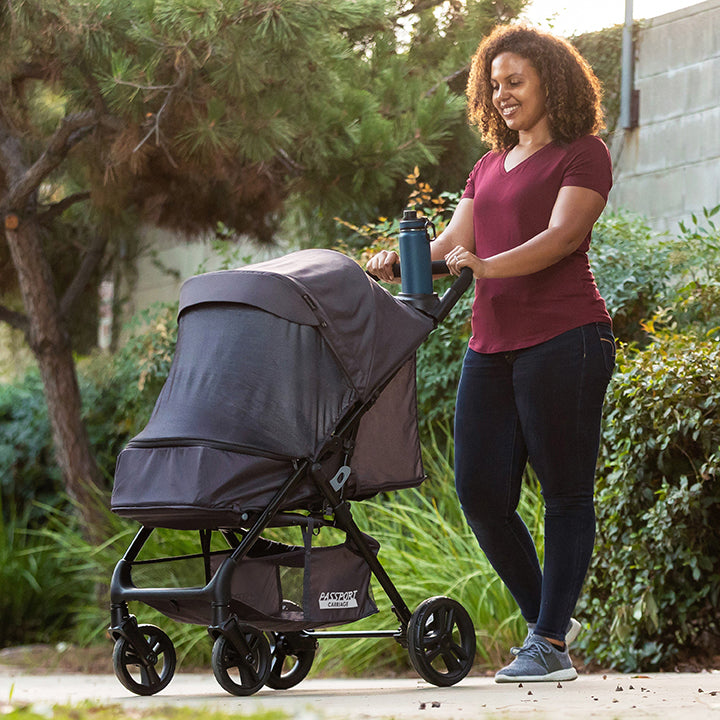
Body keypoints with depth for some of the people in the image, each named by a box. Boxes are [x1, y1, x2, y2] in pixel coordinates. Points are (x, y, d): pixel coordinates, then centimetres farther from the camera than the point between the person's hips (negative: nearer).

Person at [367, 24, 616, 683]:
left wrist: (487, 266, -29)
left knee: (566, 492, -3)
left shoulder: (583, 154, 1)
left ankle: (551, 646, 0)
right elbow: (452, 243, 14)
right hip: (493, 344, 7)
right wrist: (401, 261, -7)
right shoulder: (488, 169, 23)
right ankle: (544, 620, 19)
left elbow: (562, 237, -13)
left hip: (563, 337, -7)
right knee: (481, 492, 2)